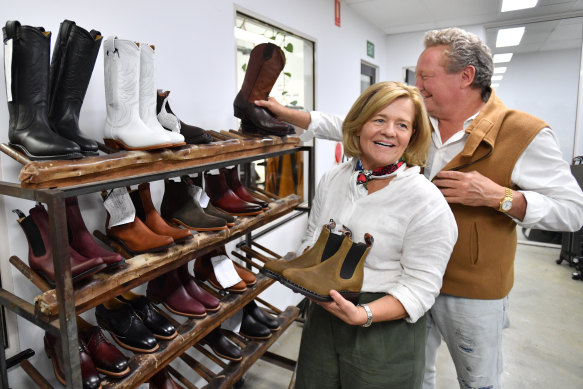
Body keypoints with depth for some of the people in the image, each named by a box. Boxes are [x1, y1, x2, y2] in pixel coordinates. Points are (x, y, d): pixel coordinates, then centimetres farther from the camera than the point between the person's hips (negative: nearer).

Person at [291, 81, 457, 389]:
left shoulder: (428, 204, -16)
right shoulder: (331, 181, 0)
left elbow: (420, 287, -16)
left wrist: (362, 314, -28)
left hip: (386, 332, -4)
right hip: (323, 320, 5)